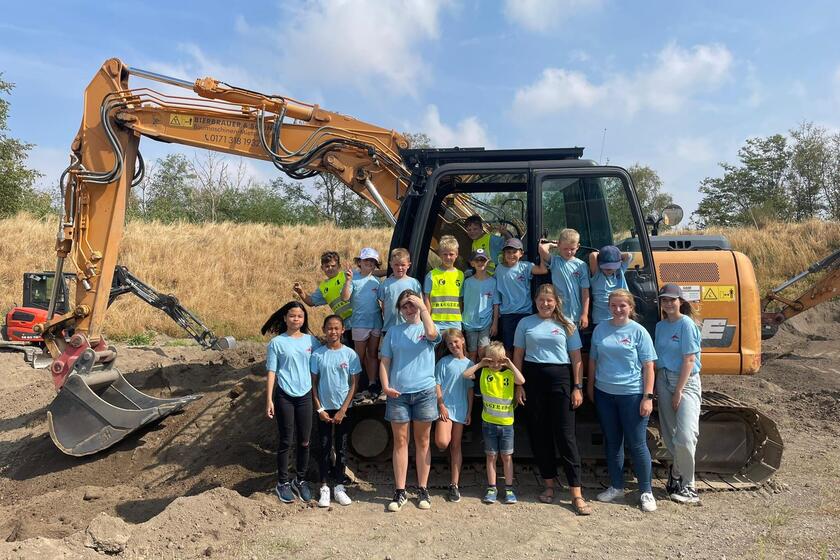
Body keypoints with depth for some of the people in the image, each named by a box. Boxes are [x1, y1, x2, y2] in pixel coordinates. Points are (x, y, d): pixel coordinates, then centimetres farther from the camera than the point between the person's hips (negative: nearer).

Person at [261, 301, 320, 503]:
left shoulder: (311, 341, 4)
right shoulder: (277, 343, -4)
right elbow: (271, 372, -5)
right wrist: (269, 399, -9)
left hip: (305, 395, 3)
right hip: (284, 396, -3)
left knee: (304, 441, 9)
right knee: (286, 442, 5)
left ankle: (300, 480, 27)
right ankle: (282, 482, 20)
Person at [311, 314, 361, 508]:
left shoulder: (350, 354, -4)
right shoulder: (317, 355, -3)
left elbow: (353, 384, -3)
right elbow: (314, 383, 0)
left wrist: (343, 410, -8)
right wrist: (319, 409, -6)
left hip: (343, 408, 0)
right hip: (324, 408, 0)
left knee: (342, 447, 7)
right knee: (324, 447, 5)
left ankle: (339, 486, 18)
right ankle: (324, 488, 14)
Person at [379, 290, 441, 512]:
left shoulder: (426, 328, 4)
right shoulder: (393, 331, 9)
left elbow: (431, 334, -23)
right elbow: (384, 362, 6)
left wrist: (423, 307, -15)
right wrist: (385, 386, -7)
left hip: (425, 392, -1)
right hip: (397, 394, 1)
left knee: (422, 441, 8)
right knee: (400, 441, 5)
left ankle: (423, 489, 19)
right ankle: (400, 491, 13)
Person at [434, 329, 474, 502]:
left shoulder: (469, 363, 7)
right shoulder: (444, 362, -1)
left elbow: (470, 390, 9)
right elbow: (437, 385, -3)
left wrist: (470, 412, 5)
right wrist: (441, 405, -10)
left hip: (461, 409, 3)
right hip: (445, 407, -3)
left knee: (456, 446, 7)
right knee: (442, 442, -19)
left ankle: (454, 485, 12)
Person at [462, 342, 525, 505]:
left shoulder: (509, 373, -1)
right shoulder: (483, 372, -1)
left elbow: (521, 381, -20)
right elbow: (466, 374, -11)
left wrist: (510, 365, -16)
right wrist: (480, 364, -10)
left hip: (506, 423, 0)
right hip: (488, 423, 0)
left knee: (507, 456, 8)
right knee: (491, 456, 9)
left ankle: (509, 489, 18)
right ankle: (492, 488, 19)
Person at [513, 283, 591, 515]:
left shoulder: (566, 325, 6)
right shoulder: (525, 323, 9)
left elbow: (576, 358, 5)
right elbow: (518, 356, 9)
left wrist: (578, 387, -2)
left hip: (560, 379, -2)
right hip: (533, 379, 2)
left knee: (565, 435, -4)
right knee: (539, 434, 7)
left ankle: (576, 494, 0)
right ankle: (549, 485, 22)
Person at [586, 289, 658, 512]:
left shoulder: (638, 331, -5)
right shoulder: (600, 329, 5)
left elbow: (648, 367, -6)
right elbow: (593, 360, 13)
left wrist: (648, 397, -10)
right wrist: (590, 387, 13)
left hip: (632, 395, -4)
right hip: (604, 394, 4)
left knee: (637, 444, 2)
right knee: (612, 442, 14)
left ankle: (646, 491, 18)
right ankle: (616, 487, 28)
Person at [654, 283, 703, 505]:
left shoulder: (686, 324, -9)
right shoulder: (660, 326, 10)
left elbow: (689, 359, -12)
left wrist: (678, 391, -13)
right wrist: (655, 386, 7)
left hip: (686, 381, -6)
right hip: (664, 380, 6)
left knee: (684, 436, -13)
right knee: (669, 434, 10)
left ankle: (687, 486, 2)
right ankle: (677, 472, 29)